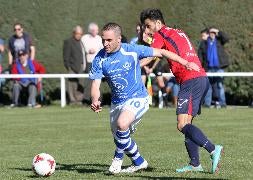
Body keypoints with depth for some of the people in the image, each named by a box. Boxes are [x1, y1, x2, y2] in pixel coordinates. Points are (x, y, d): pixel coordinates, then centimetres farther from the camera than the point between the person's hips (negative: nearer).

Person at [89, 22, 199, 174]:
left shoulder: (132, 50, -15)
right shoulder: (99, 59, -8)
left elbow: (161, 52, -6)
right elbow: (95, 84, -12)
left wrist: (186, 63, -9)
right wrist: (95, 100, -34)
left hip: (137, 98, -5)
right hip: (117, 102, 5)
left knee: (122, 124, -30)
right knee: (119, 138, 10)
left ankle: (118, 158, -6)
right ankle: (139, 163, 36)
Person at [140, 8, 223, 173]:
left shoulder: (161, 35, 0)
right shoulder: (179, 33, 24)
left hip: (191, 80, -9)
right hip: (202, 78, 9)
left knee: (182, 125, -15)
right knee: (186, 124, 10)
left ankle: (213, 149, -28)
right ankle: (195, 164, 6)